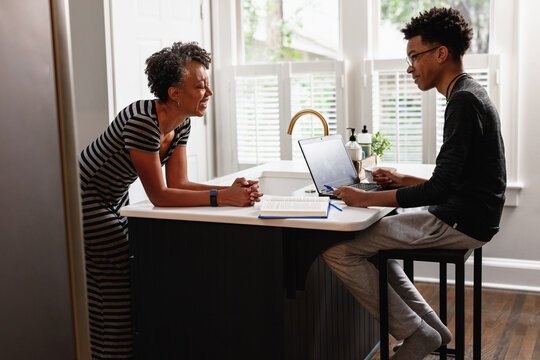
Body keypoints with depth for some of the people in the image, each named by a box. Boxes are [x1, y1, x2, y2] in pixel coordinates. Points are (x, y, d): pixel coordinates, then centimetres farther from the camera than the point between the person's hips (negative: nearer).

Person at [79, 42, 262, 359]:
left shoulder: (181, 123, -5)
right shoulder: (143, 121, -33)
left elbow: (178, 183, -7)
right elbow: (159, 196, -30)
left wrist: (232, 189, -20)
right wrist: (222, 197, -35)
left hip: (113, 199, 9)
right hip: (85, 200, -9)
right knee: (122, 280, -7)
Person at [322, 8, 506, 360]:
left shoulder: (464, 100, -17)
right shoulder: (471, 94, 16)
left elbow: (441, 188, -23)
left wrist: (368, 198, -17)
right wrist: (404, 180, 15)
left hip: (460, 223, -11)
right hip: (463, 216, 11)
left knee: (338, 249, -14)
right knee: (371, 238, 22)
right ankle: (433, 328, 18)